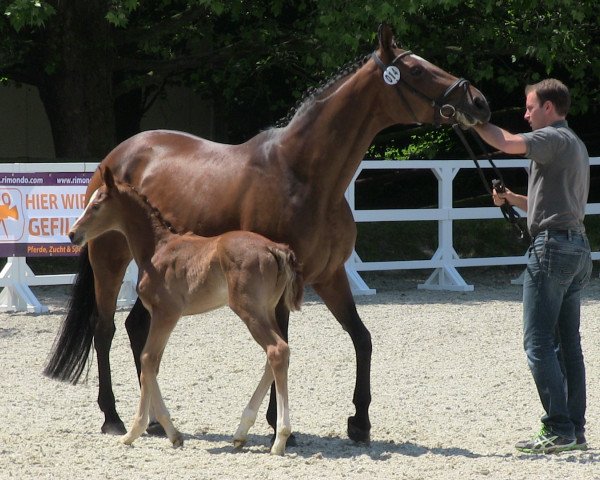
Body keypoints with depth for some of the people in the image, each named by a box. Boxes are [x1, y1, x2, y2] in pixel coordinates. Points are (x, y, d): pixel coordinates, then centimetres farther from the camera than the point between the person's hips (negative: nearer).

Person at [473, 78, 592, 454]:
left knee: (539, 343, -9)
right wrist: (513, 199, 16)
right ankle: (576, 430, 11)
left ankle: (559, 431, -13)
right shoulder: (576, 145, 23)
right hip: (579, 246, 10)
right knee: (568, 343, 11)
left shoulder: (554, 138, -8)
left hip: (553, 246, -10)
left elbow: (510, 144, -27)